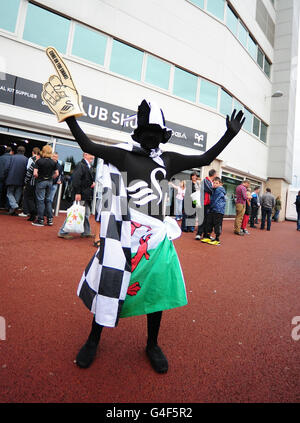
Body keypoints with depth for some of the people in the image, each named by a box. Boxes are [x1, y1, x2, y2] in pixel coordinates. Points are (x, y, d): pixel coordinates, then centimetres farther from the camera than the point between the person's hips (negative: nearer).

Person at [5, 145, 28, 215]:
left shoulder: (12, 157, -2)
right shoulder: (26, 159, -3)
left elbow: (7, 168, -1)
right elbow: (27, 170, -5)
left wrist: (7, 178, 9)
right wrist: (25, 181, 3)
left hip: (11, 179, -1)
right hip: (20, 181, 1)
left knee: (9, 193, 11)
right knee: (17, 195, 9)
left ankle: (14, 205, -13)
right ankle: (12, 211, 11)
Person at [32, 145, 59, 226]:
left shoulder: (39, 161, -11)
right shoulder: (53, 162, 0)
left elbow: (35, 173, -17)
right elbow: (56, 174, 3)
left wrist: (38, 177, 2)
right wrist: (50, 178, 13)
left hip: (41, 182, -4)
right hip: (50, 182, 4)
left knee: (40, 200, 2)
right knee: (48, 200, 14)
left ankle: (40, 220, 5)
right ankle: (50, 219, 14)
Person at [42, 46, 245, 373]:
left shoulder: (169, 160, 9)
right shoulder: (123, 153, 3)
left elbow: (205, 158, 13)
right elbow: (88, 146, 5)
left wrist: (229, 135, 10)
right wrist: (69, 116, 1)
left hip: (156, 232, 3)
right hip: (124, 229, -2)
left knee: (157, 285, 9)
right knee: (109, 283, 4)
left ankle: (152, 345, 32)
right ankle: (93, 340, 31)